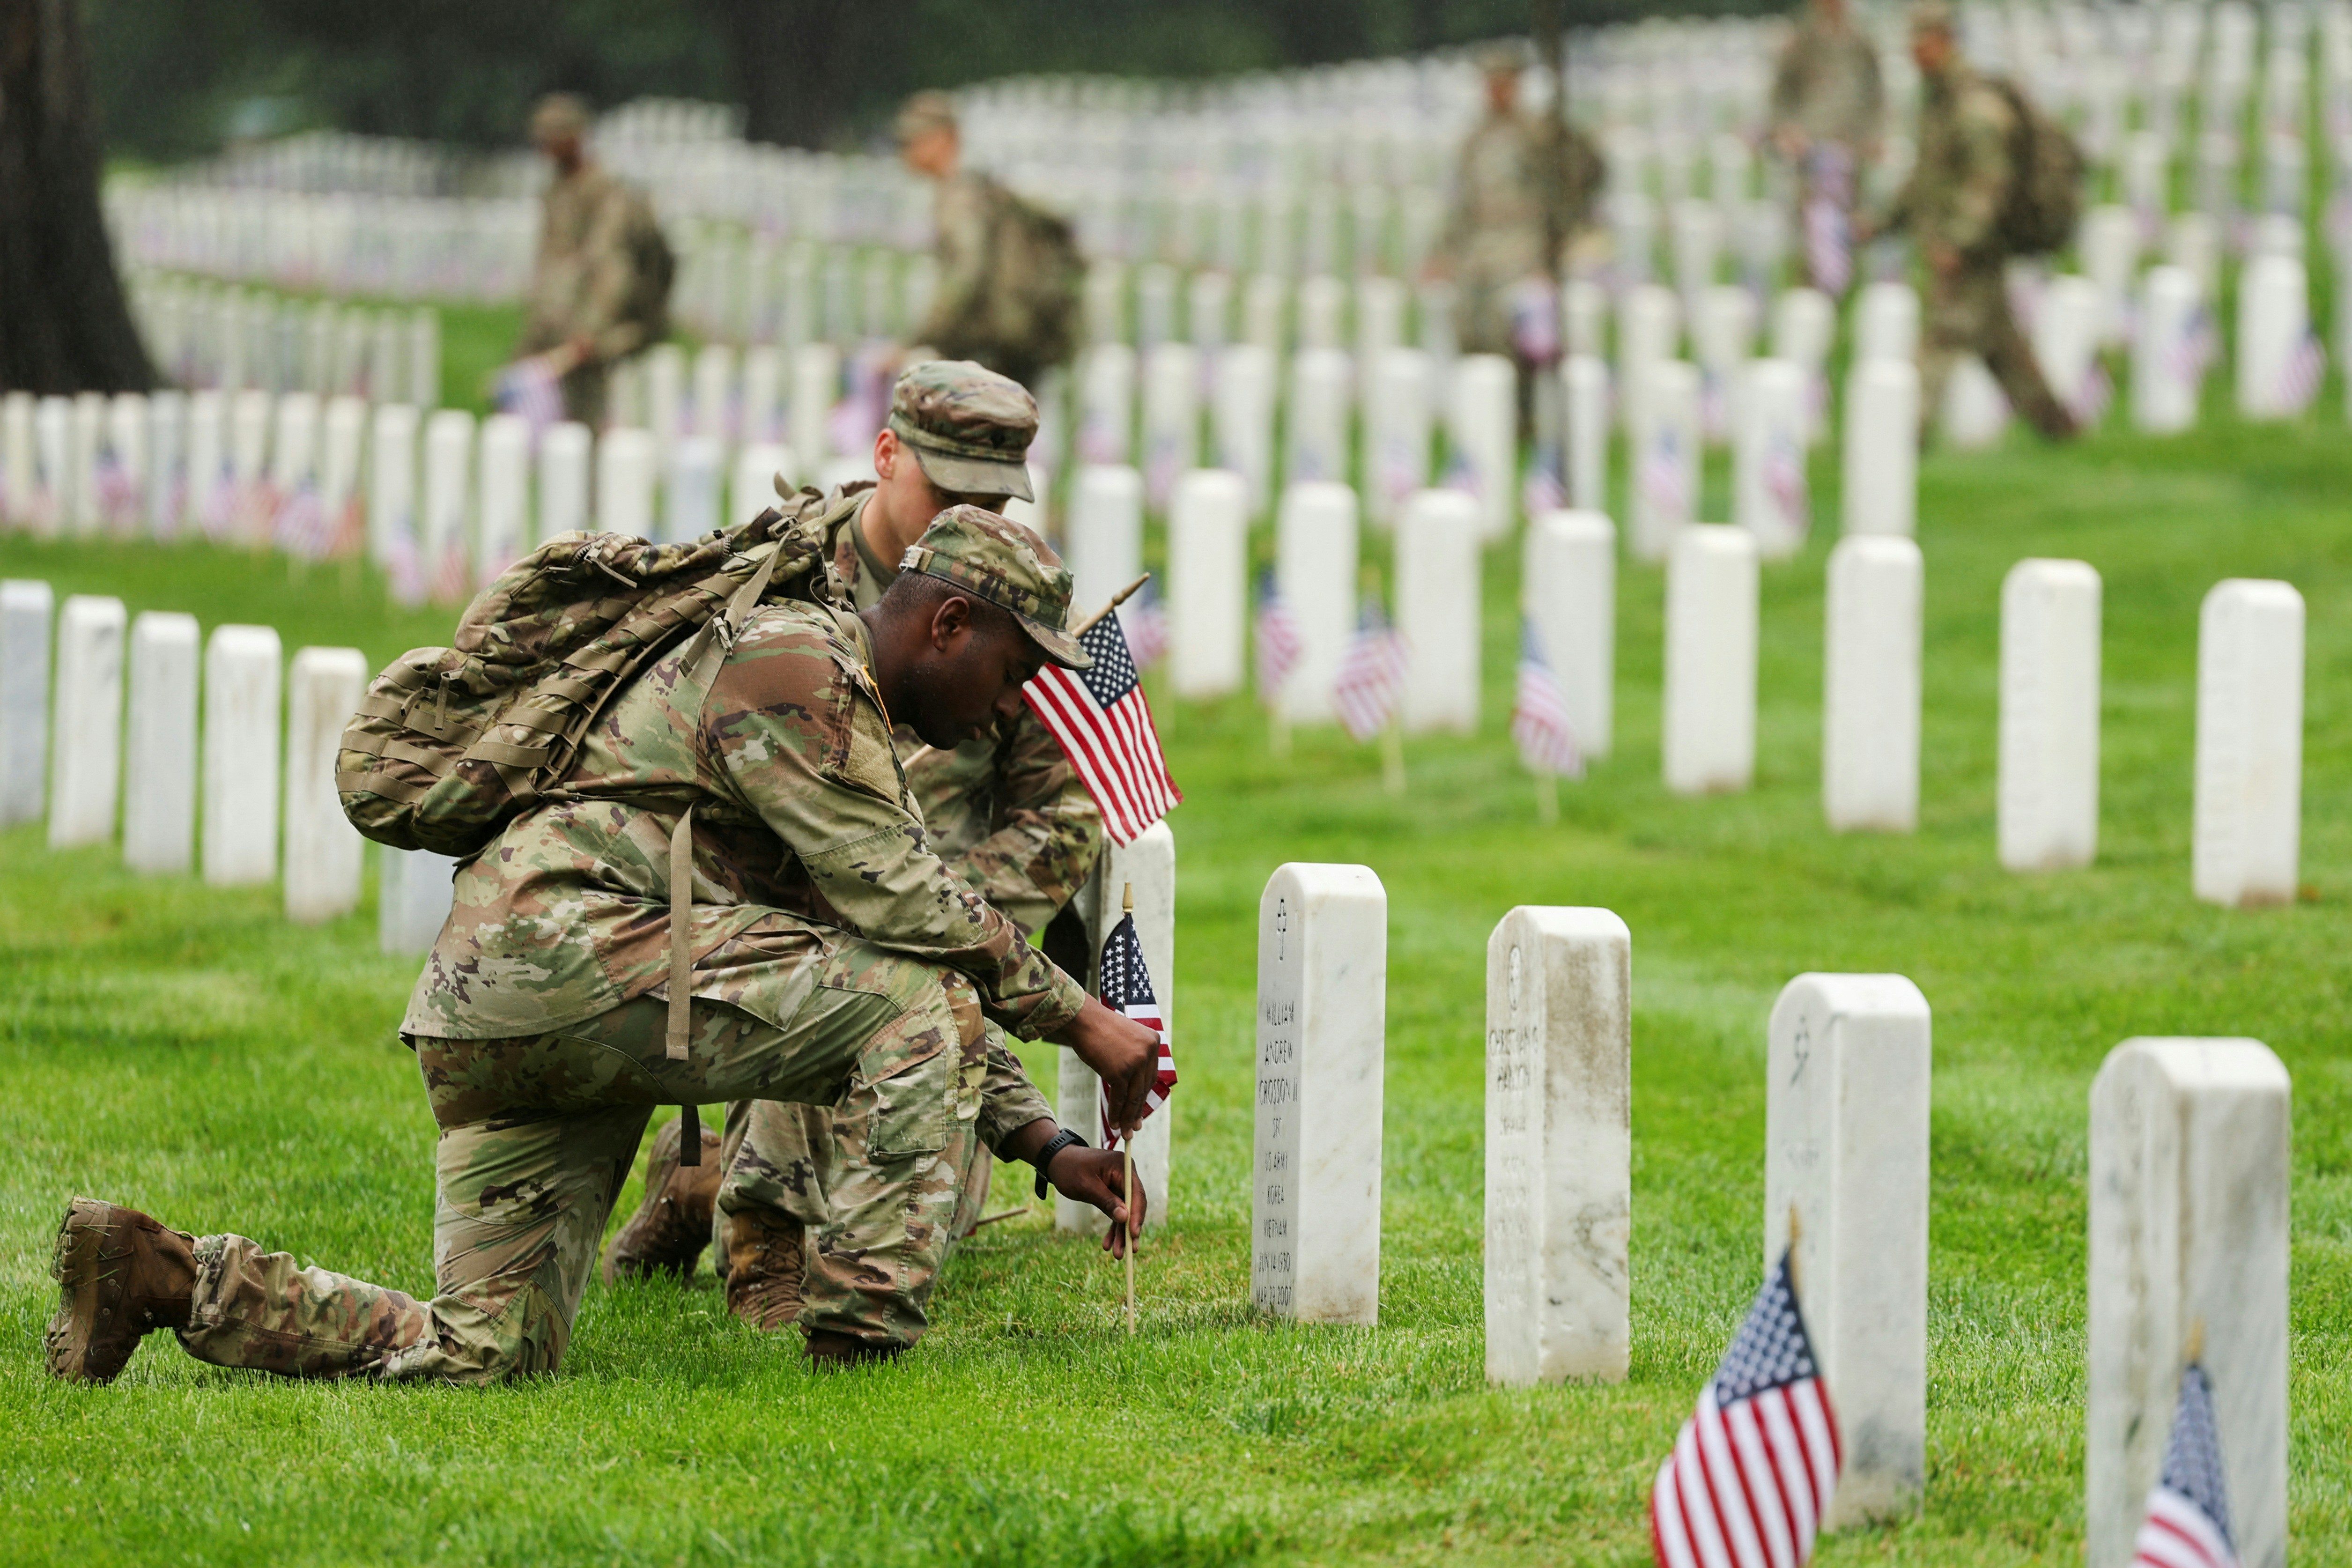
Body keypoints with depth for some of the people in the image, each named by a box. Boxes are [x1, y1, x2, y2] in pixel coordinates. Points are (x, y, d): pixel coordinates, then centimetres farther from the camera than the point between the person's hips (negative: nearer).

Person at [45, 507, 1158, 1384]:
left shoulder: (854, 736, 27)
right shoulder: (791, 669, -5)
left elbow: (902, 963, 27)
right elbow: (901, 901, -12)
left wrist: (1044, 1145, 19)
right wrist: (1077, 1017, -8)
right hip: (569, 945, -10)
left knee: (478, 1358, 3)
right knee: (922, 1004, -14)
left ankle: (161, 1275, 4)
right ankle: (857, 1353, -16)